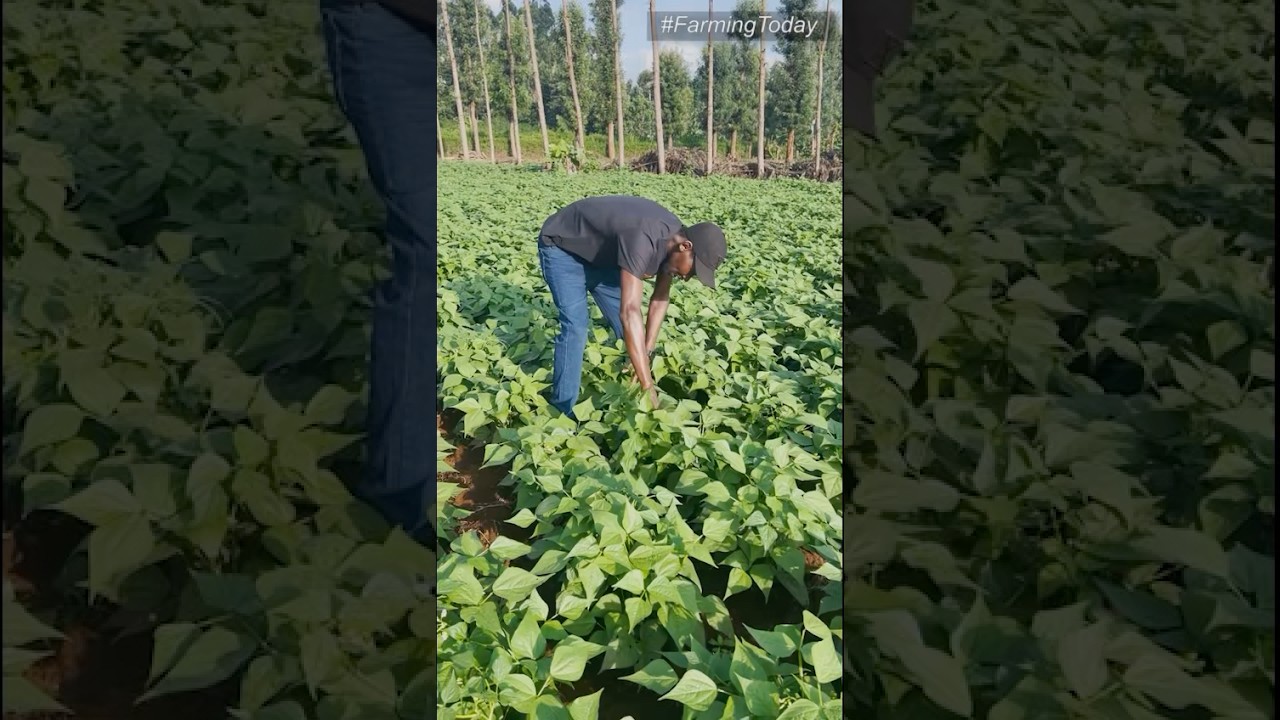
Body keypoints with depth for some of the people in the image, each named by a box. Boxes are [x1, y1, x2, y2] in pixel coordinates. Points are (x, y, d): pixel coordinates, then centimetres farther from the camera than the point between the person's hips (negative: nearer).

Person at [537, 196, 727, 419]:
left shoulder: (673, 237, -14)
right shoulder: (642, 240, -42)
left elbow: (661, 298, -3)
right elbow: (630, 312, -48)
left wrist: (647, 351, -12)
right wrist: (648, 387, -48)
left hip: (599, 250, 8)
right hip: (561, 246, -8)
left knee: (626, 328, 4)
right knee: (575, 326, -20)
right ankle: (563, 412, -9)